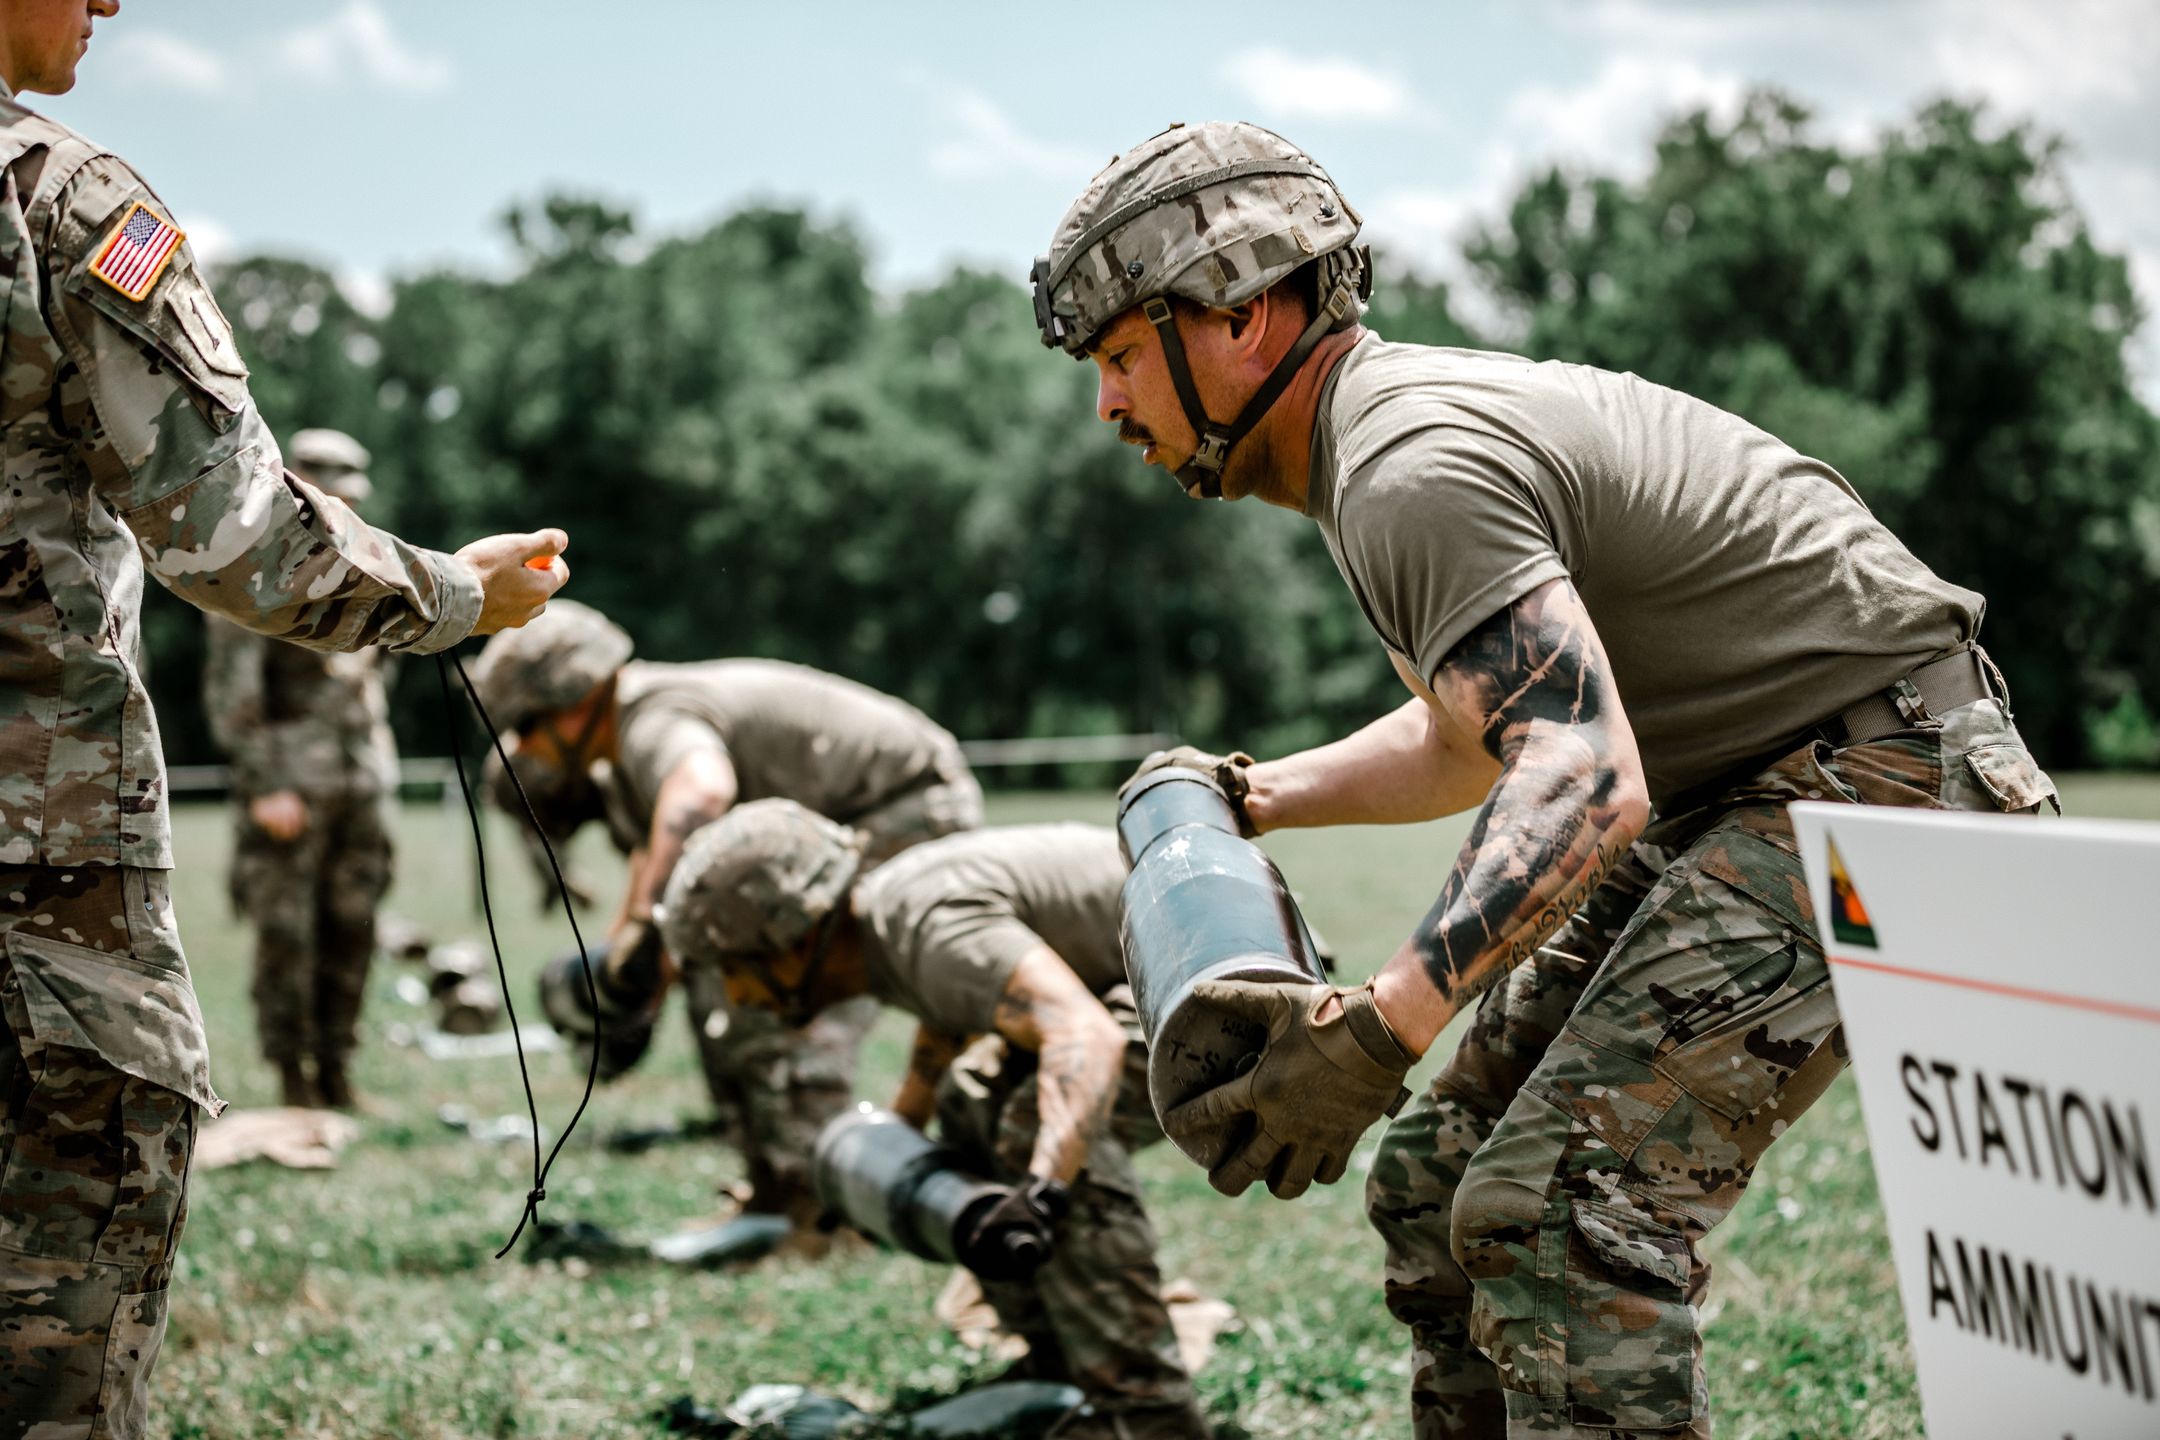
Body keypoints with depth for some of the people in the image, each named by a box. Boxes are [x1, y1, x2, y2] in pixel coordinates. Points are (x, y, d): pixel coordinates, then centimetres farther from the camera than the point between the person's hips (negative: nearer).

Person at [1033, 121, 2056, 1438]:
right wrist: (1256, 795, 12)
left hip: (1877, 779, -11)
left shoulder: (1413, 471, -22)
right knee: (1440, 1184, 10)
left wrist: (1376, 1033, -42)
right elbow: (1481, 735, 23)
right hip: (1739, 787, 11)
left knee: (1562, 1205, -21)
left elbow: (1585, 782, -34)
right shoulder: (1401, 409, 11)